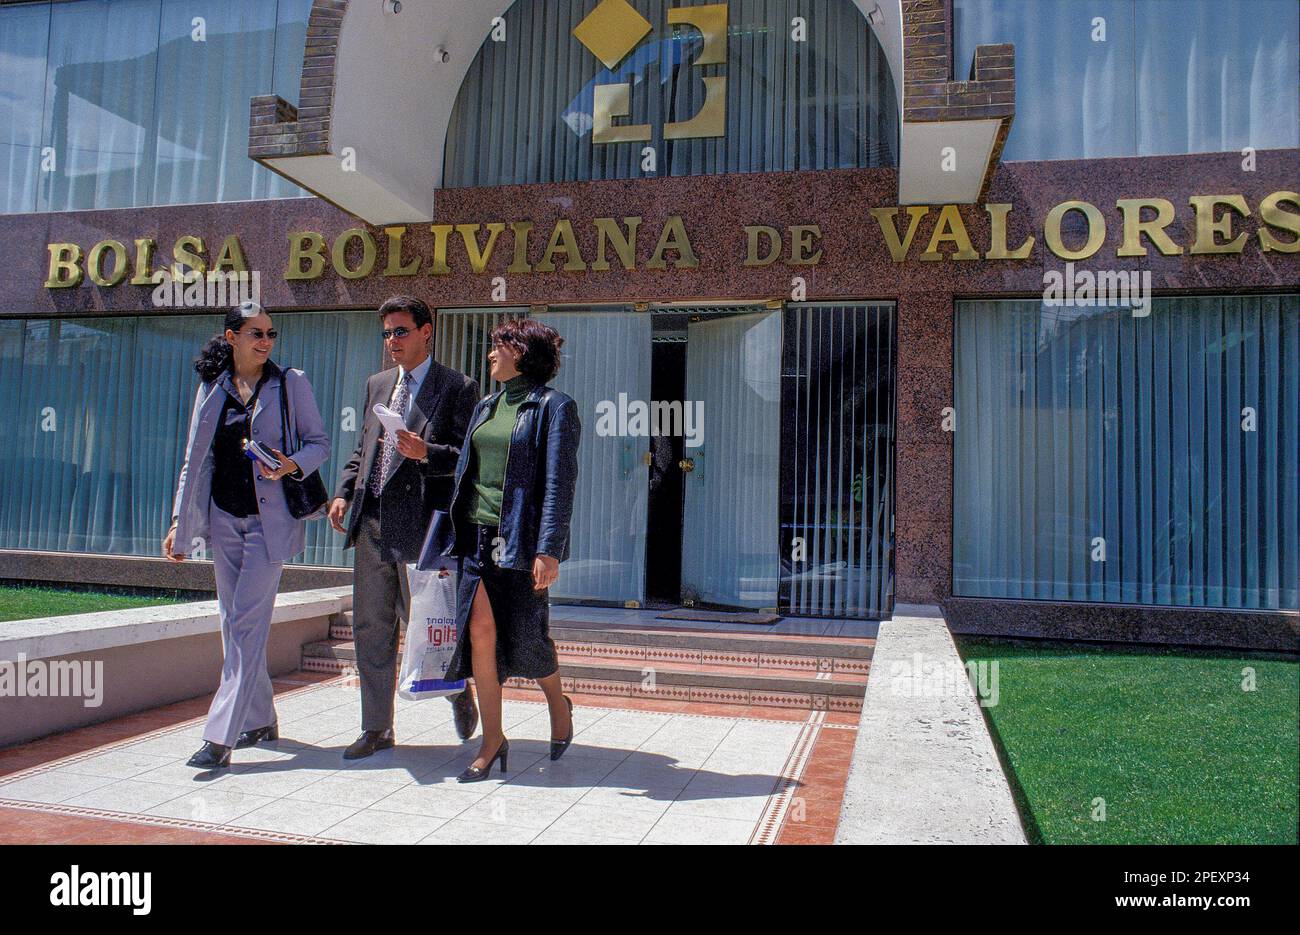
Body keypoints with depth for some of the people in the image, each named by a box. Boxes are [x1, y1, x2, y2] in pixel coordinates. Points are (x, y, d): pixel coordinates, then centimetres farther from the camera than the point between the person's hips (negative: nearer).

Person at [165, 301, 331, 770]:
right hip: (224, 517, 5)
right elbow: (195, 459, 11)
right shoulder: (211, 388, 9)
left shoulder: (290, 382, -1)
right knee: (234, 622, 10)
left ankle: (220, 737, -6)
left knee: (248, 622, -9)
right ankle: (260, 719, 24)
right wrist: (179, 521, 8)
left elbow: (319, 442, 1)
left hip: (270, 517, -5)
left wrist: (292, 465, -20)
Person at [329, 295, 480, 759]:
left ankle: (460, 690, 31)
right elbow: (363, 447, 22)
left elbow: (467, 456, -7)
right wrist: (344, 492, 8)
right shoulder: (377, 384, 18)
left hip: (422, 525, -6)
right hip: (372, 524, 6)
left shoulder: (458, 387, -2)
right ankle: (377, 728, 20)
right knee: (371, 627, 9)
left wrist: (426, 452, -24)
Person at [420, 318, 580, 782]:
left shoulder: (554, 407, -4)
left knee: (524, 637, 2)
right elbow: (465, 471, 18)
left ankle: (558, 703, 33)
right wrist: (450, 533, 11)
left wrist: (549, 549, -17)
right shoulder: (486, 407, 16)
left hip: (520, 538, -6)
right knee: (479, 631, -1)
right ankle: (492, 741, 12)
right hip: (478, 534, 6)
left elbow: (560, 482, -11)